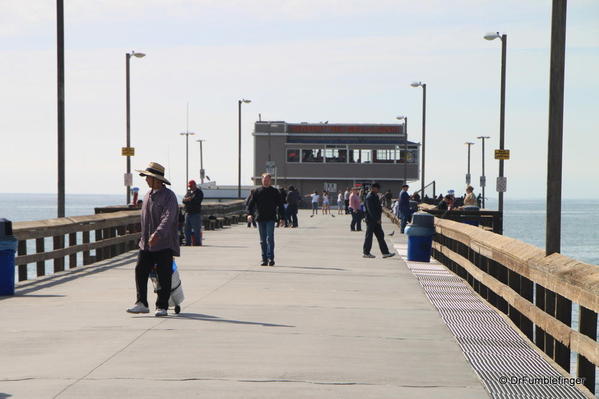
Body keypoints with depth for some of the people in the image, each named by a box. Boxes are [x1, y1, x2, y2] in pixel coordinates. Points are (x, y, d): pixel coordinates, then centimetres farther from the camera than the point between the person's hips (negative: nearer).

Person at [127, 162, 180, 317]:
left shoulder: (169, 196, -10)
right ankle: (142, 303, 4)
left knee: (164, 276, -1)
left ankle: (162, 307, 7)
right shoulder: (148, 195, 15)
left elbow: (168, 218, -23)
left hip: (164, 244, -7)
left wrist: (157, 234, -36)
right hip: (146, 243, 7)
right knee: (140, 271, -1)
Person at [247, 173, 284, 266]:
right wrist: (249, 213, -13)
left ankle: (271, 258, -13)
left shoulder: (275, 192, 5)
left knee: (270, 238, -13)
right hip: (260, 219, 3)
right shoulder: (257, 191, 7)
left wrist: (281, 217, 0)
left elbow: (280, 205, 6)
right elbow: (251, 203, 4)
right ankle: (264, 259, 11)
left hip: (270, 219, -2)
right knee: (263, 240, 6)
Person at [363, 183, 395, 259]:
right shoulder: (369, 197, -16)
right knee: (369, 236, -1)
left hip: (376, 220, 10)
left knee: (380, 236, 8)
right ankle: (366, 253, 8)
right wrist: (377, 219, -21)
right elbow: (371, 210, -21)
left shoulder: (376, 196, 14)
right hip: (371, 220, -10)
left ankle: (385, 252, 9)